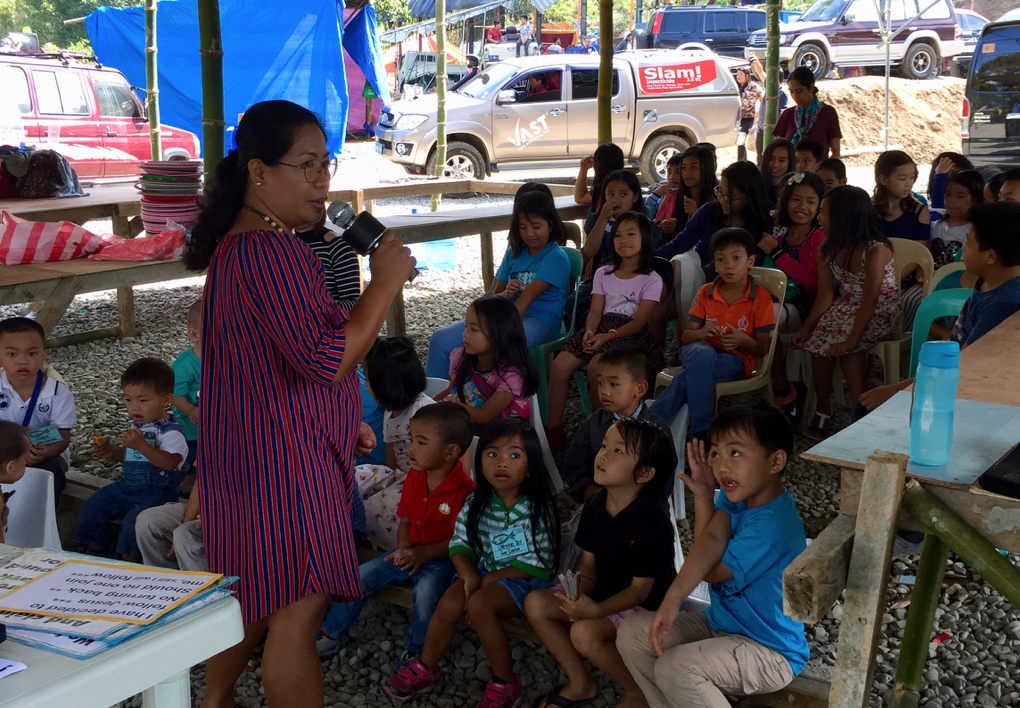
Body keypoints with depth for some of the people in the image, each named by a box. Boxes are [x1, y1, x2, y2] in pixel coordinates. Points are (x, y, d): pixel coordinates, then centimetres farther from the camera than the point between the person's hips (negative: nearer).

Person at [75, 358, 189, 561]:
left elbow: (170, 463, -30)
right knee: (93, 506, 1)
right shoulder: (135, 426, 12)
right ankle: (95, 552, 16)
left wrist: (141, 445, -37)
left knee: (133, 520, -29)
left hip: (157, 490, -9)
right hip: (127, 485, 9)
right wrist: (112, 452, 5)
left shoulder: (171, 430, -15)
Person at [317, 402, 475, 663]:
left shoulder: (464, 490, -22)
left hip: (440, 557, -7)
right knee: (361, 576, -4)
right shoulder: (414, 477, 0)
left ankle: (416, 652, -11)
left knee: (426, 590, -35)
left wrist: (424, 553, -25)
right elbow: (405, 520, 8)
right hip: (410, 551, 7)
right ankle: (330, 636, 11)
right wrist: (403, 549, -11)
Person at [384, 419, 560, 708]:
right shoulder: (476, 503, -2)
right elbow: (460, 545, 0)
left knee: (479, 605, -29)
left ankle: (505, 682, -13)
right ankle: (425, 669, 4)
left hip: (523, 578, -5)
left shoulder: (538, 508, -17)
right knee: (449, 604, -20)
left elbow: (536, 564, -18)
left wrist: (487, 579, -16)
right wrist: (470, 576, -21)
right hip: (483, 571, 5)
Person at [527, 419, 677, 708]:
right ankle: (580, 683, 6)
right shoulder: (595, 506, -3)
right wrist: (580, 593, -20)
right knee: (536, 603, -7)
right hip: (604, 592, 8)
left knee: (584, 632, -30)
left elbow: (640, 588, -21)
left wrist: (596, 610, -35)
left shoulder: (652, 520, -24)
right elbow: (589, 565, 3)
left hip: (645, 605, -8)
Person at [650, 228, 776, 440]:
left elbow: (762, 349, -1)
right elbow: (686, 336, 3)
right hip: (699, 351, 2)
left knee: (690, 375, -35)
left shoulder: (761, 297, -1)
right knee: (704, 355, -39)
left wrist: (744, 340, -24)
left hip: (735, 358, -2)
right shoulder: (705, 292, 8)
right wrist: (701, 332, -22)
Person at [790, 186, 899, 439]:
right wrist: (805, 328, -12)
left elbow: (869, 300, -26)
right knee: (819, 338, -23)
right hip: (846, 307, 6)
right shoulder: (827, 249, -1)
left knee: (844, 347, -31)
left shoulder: (876, 250, -23)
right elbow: (825, 296, -1)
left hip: (880, 311, -6)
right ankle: (822, 409, -11)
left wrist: (851, 340, -32)